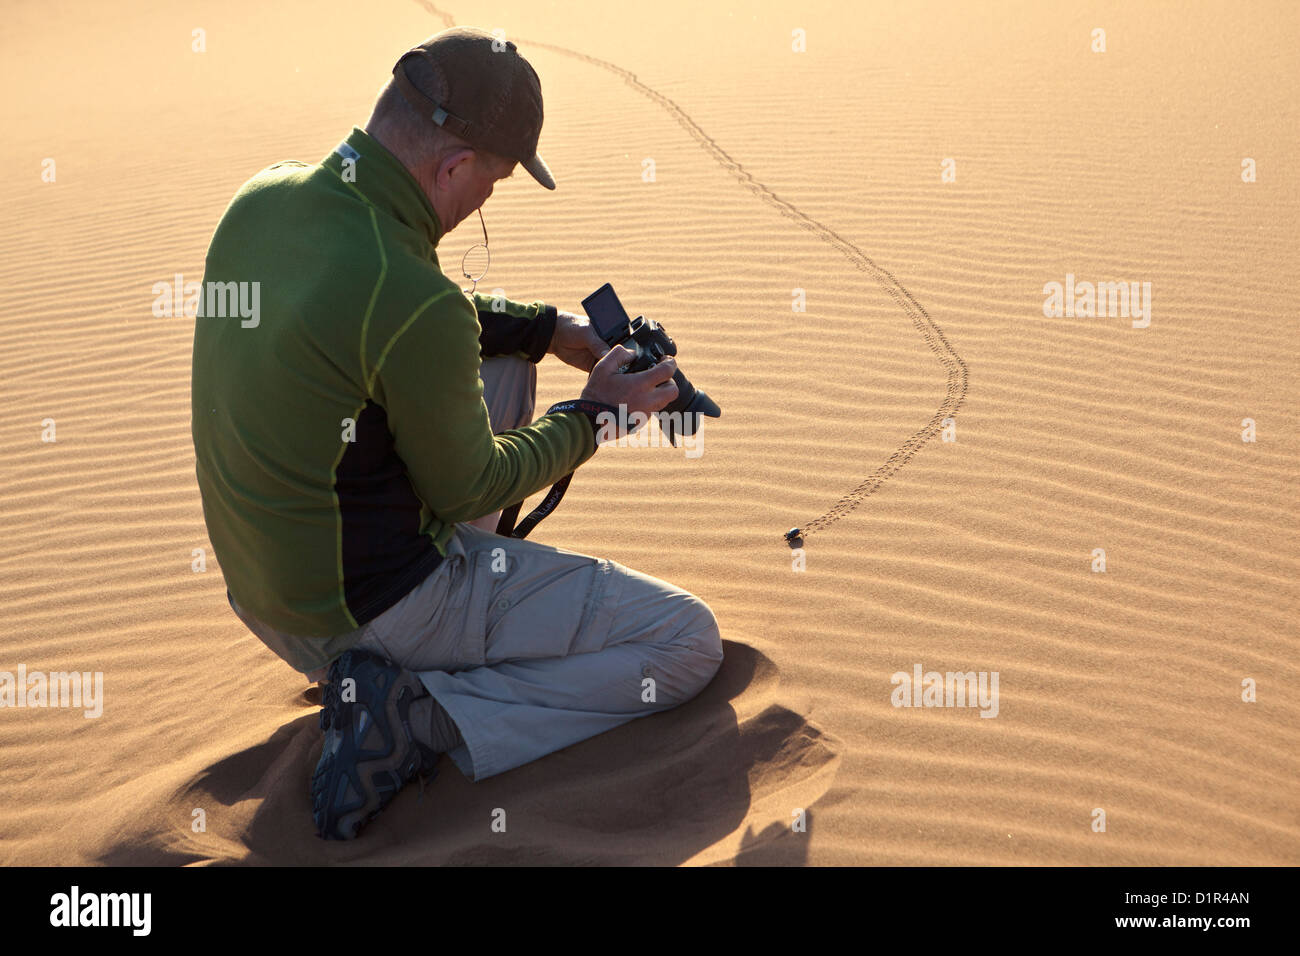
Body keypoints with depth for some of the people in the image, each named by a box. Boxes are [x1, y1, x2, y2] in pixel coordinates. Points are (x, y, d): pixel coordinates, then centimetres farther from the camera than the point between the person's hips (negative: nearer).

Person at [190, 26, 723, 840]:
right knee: (689, 642, -1)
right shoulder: (413, 302, -30)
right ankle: (420, 717, -9)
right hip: (376, 613, -9)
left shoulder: (263, 199, -4)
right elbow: (467, 487, -13)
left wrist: (548, 328, 10)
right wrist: (597, 416, 2)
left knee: (503, 362, 22)